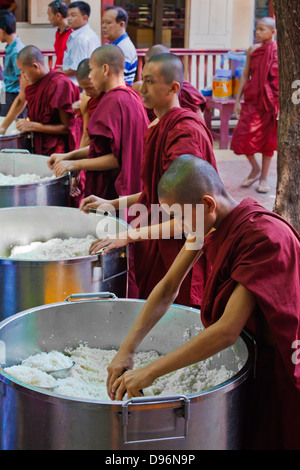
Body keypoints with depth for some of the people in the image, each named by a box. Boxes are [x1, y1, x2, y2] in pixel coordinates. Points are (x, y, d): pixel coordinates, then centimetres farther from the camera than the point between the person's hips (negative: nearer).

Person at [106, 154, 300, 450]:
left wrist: (150, 372, -32)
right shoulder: (212, 224, -8)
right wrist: (126, 350, -14)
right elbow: (168, 288, -5)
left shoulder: (265, 237, -33)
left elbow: (227, 330, -36)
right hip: (256, 350, 7)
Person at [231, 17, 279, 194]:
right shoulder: (253, 50, 5)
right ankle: (255, 169, 19)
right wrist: (237, 100, 6)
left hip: (270, 101, -2)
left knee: (267, 139, 6)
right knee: (243, 137, -7)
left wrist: (282, 105, -9)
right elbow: (245, 76, 9)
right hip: (252, 100, 3)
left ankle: (264, 177, 21)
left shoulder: (280, 52, -4)